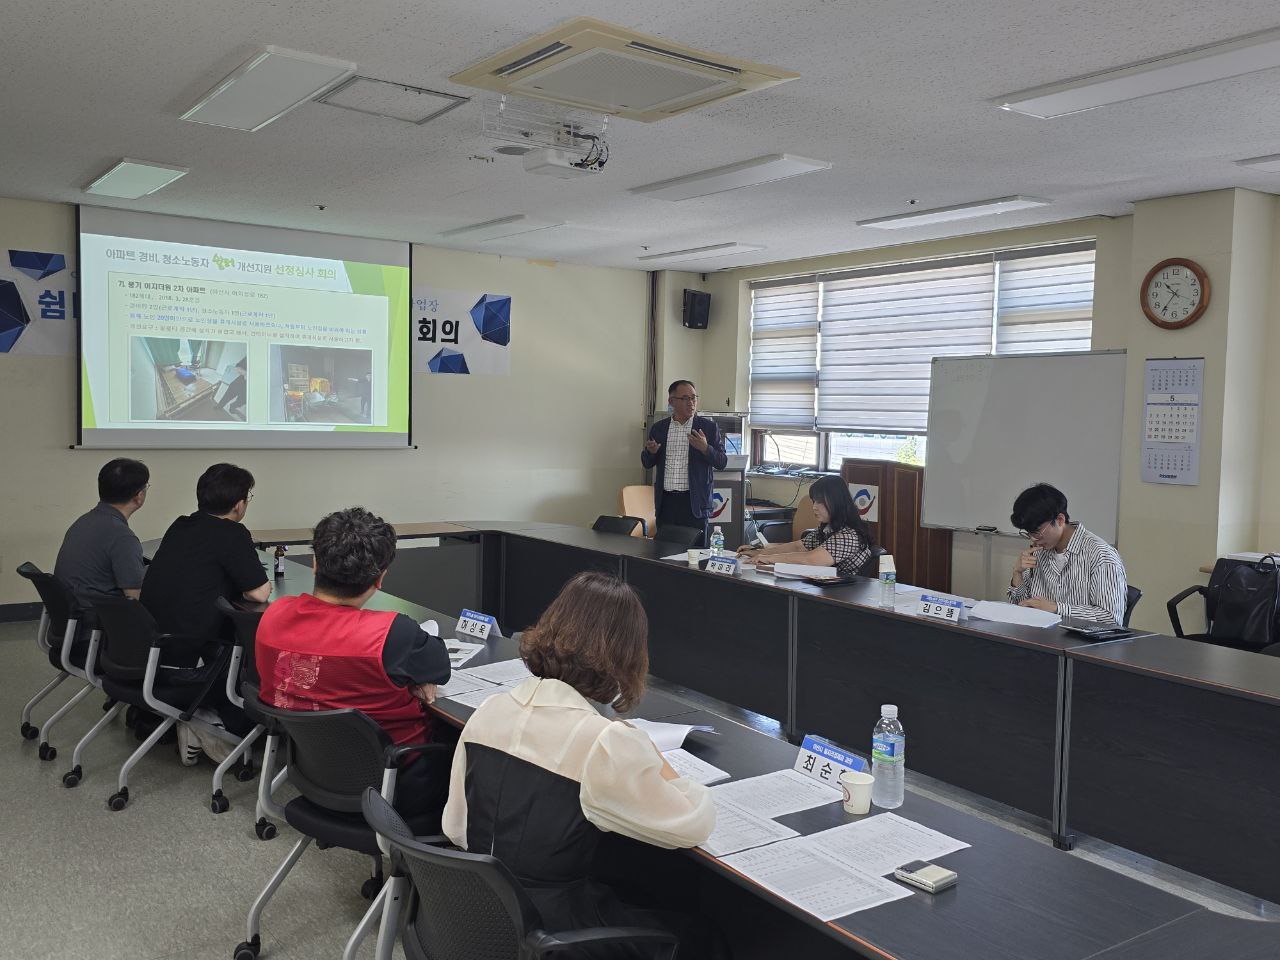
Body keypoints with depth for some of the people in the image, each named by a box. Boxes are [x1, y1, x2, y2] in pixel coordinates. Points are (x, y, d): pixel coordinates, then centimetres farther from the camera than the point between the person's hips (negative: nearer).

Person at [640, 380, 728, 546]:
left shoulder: (709, 427, 2)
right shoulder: (658, 428, 10)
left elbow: (722, 462, 0)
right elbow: (647, 463, 16)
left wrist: (705, 448, -19)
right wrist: (651, 452, -7)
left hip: (694, 502, -2)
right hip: (666, 502, 3)